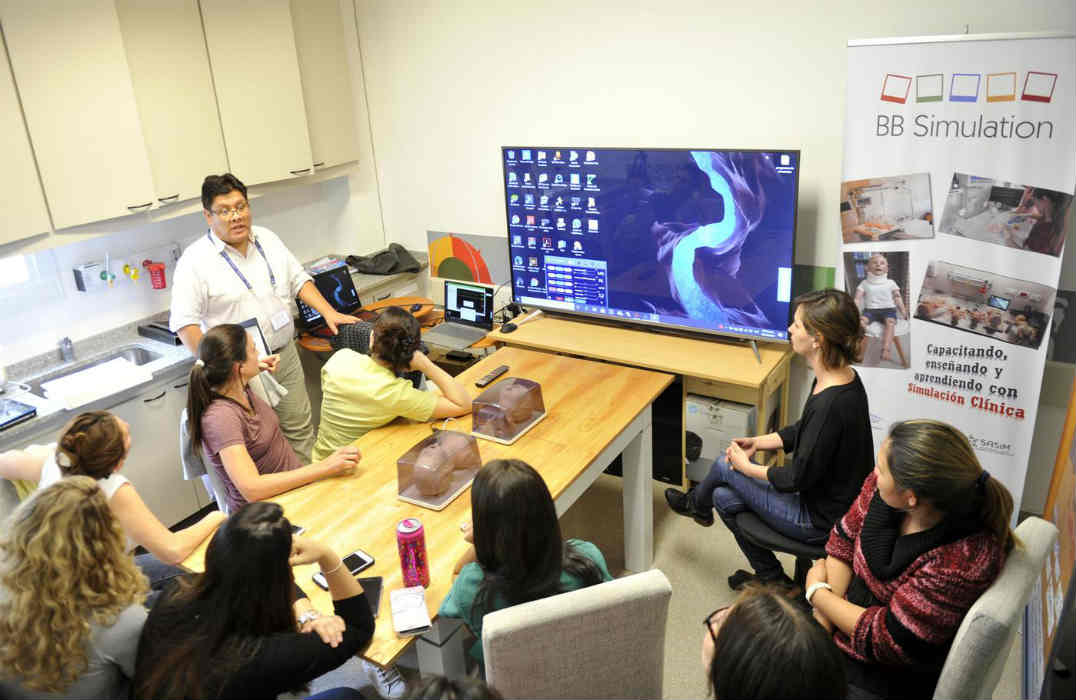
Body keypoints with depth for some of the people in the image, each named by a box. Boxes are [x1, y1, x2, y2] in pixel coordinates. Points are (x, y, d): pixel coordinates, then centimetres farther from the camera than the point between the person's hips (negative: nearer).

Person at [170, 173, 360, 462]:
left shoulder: (267, 239, 7)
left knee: (300, 430, 13)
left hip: (285, 355, 5)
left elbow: (298, 279, 14)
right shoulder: (195, 261, -12)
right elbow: (185, 323, -14)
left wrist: (329, 313, 1)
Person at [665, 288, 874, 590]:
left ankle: (695, 502, 39)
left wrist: (747, 466, -10)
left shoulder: (830, 404, -34)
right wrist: (758, 441, 5)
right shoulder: (842, 378, -3)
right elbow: (804, 431, 13)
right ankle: (771, 578, 28)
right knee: (724, 497, 13)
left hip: (819, 520, -8)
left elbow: (799, 478, -25)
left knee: (724, 467, 3)